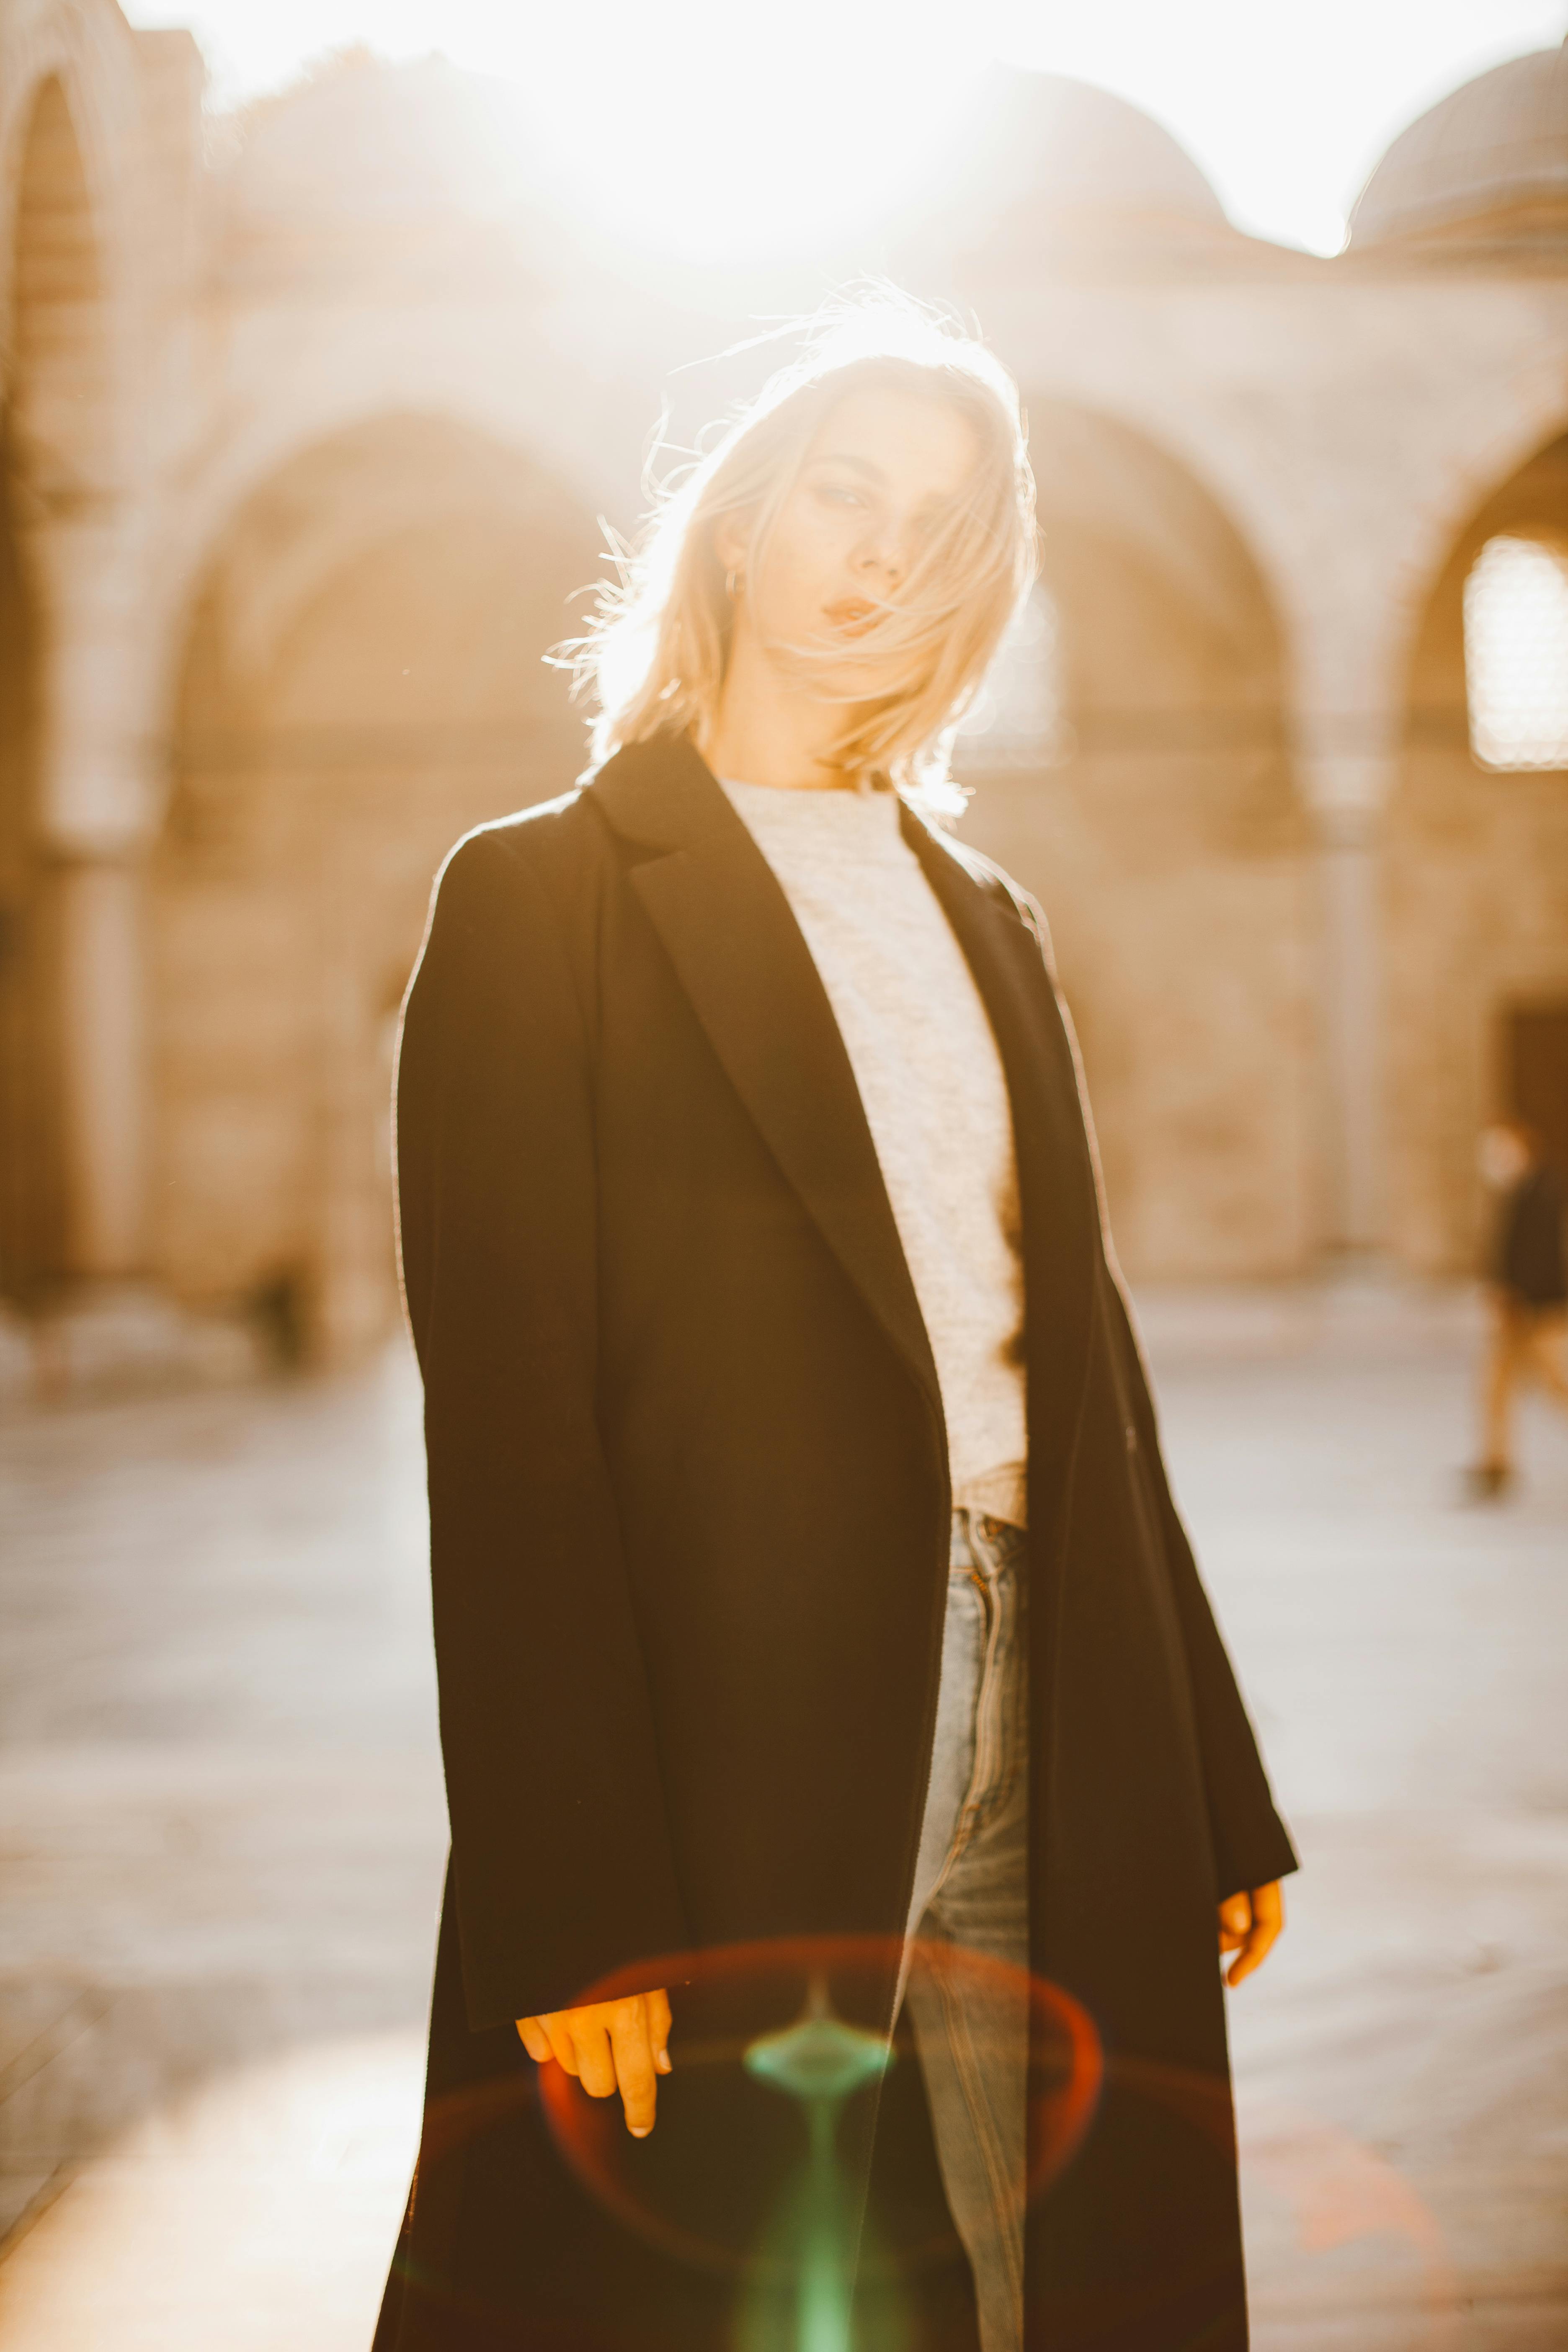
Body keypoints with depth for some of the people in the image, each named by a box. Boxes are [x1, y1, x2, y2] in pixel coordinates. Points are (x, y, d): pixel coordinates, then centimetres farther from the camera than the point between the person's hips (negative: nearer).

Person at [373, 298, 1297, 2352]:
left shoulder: (989, 925, 16)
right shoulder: (541, 900, -2)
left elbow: (1091, 1382, 14)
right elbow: (508, 1435, -9)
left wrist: (1216, 1796, 12)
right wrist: (567, 1912, -15)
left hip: (1036, 1787, 5)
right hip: (733, 1780, -5)